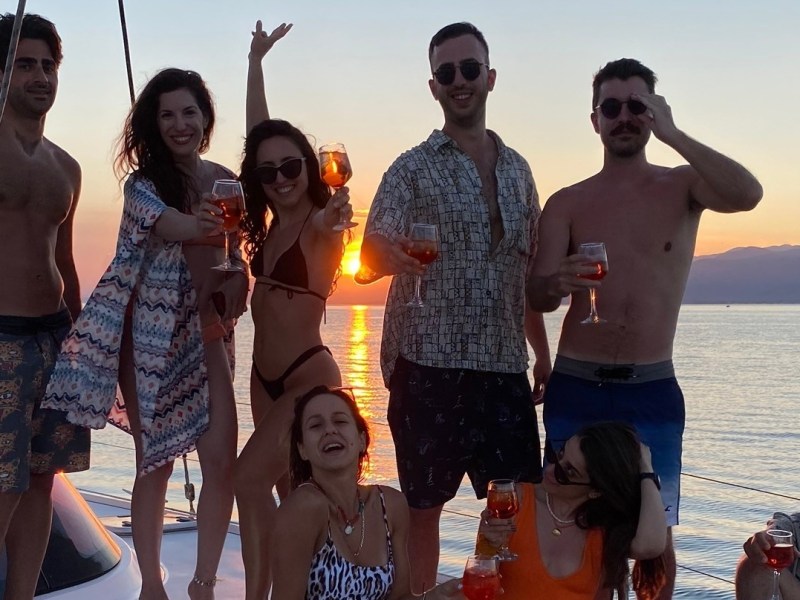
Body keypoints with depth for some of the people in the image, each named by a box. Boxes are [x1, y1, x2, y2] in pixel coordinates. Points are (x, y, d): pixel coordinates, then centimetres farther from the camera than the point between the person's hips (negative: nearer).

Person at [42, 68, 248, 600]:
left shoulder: (226, 182, 6)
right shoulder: (142, 183, -5)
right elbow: (181, 231, -22)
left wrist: (238, 280, -6)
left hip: (207, 333, 3)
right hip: (151, 333, -3)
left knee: (222, 460, -3)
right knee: (155, 463, 4)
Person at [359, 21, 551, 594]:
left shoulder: (518, 168, 13)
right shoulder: (413, 169, 0)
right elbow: (372, 253, -11)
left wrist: (543, 353, 14)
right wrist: (394, 254, -34)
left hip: (506, 366, 4)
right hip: (430, 364, -4)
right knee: (424, 505, 3)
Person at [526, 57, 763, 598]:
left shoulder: (683, 187, 3)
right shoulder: (567, 204, 4)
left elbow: (748, 195, -19)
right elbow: (537, 298, -6)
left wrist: (672, 134, -18)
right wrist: (557, 283, -29)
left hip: (653, 391, 0)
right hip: (575, 389, 1)